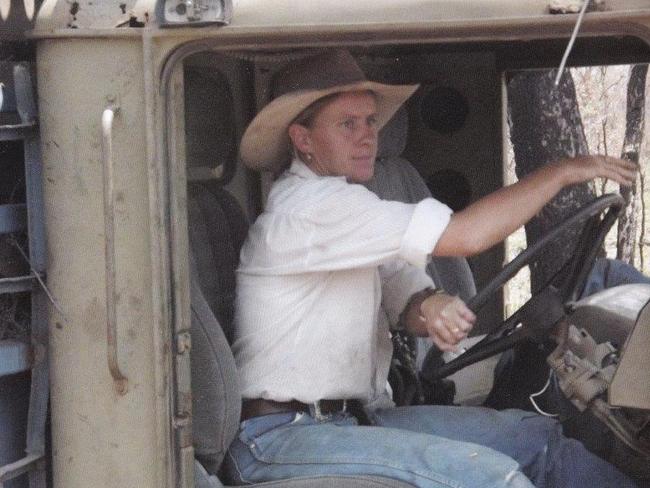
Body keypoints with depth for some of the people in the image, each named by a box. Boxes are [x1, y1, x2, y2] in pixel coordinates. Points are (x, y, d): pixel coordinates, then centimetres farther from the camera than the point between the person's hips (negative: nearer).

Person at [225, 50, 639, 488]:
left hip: (351, 418, 10)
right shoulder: (311, 205, -18)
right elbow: (466, 236, -21)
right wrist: (564, 172, -11)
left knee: (533, 435, -1)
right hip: (280, 436, -10)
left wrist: (433, 307, -14)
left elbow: (407, 299, 12)